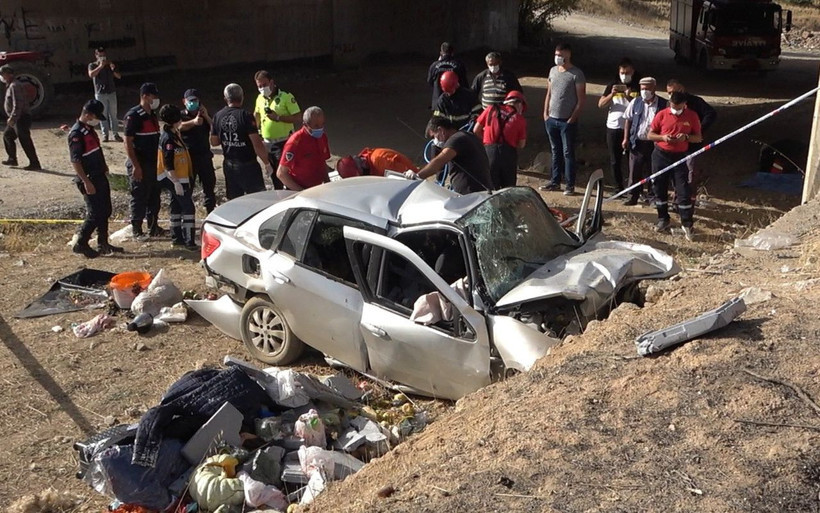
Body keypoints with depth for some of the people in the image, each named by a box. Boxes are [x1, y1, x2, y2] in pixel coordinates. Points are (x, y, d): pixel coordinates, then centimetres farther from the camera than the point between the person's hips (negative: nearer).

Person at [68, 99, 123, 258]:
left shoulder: (90, 129, 12)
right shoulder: (76, 133, -18)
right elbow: (75, 161, -22)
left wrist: (104, 166, 24)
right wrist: (86, 182, -25)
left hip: (100, 176, 10)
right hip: (89, 179, -10)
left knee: (105, 212, 13)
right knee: (95, 214, -8)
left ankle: (103, 244, 22)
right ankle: (80, 244, 3)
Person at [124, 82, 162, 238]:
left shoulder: (152, 114, 13)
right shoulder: (133, 115, -14)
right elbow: (128, 142, -16)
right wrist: (136, 166, -20)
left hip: (153, 163, 8)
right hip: (140, 165, -8)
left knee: (154, 196, 13)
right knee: (139, 197, -1)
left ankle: (153, 227, 24)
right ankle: (137, 231, 9)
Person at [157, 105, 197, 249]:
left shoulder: (175, 133, 6)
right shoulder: (168, 138, -21)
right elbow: (168, 164, -24)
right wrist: (176, 183, -26)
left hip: (180, 177, 10)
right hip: (175, 179, -10)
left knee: (177, 207, 15)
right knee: (188, 207, -9)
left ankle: (176, 238, 24)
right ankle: (189, 242, -10)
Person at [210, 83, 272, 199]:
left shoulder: (218, 116, 1)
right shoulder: (245, 116, -16)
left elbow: (214, 142, 9)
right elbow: (257, 143, -19)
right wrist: (267, 163, -10)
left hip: (229, 165, 6)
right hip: (248, 165, -6)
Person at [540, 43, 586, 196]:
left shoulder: (576, 74, -9)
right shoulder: (553, 70, 10)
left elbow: (581, 99, -10)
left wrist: (572, 118, -13)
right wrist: (545, 113, 8)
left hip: (567, 121, -6)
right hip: (551, 119, 6)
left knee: (568, 153, -2)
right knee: (555, 152, 13)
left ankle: (570, 185, 4)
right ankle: (555, 181, 22)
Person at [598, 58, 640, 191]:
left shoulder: (638, 87, 2)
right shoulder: (613, 85, 8)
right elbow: (601, 104, 1)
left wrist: (628, 96, -22)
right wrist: (612, 94, -16)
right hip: (613, 127, 2)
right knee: (615, 160, 7)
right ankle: (618, 188, 16)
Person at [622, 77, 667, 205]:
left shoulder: (663, 104, -5)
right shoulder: (635, 103, 4)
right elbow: (628, 120, 10)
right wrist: (626, 138, 4)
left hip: (654, 143, -2)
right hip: (637, 142, 2)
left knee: (652, 171, 7)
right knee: (634, 171, 6)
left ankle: (652, 196, 20)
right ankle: (632, 196, 16)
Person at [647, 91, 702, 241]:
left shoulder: (692, 116, -3)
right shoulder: (662, 114, -4)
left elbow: (698, 138, 3)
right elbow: (650, 135, 2)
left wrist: (686, 137, -18)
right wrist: (663, 137, -18)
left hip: (681, 157, -1)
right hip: (661, 155, 1)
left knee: (683, 192, -4)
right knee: (660, 189, 8)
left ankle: (687, 225, 3)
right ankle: (663, 220, 23)